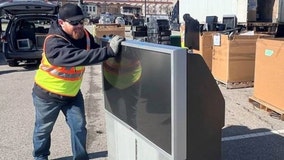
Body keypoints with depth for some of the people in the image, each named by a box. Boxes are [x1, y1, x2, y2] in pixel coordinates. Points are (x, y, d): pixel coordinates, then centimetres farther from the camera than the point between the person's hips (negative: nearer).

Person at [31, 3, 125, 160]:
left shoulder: (84, 35, -10)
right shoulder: (54, 43, -34)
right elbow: (79, 57, -49)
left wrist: (111, 46, -18)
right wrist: (109, 50, -54)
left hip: (72, 92, 5)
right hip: (47, 94, -5)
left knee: (79, 127, 5)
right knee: (43, 129, 17)